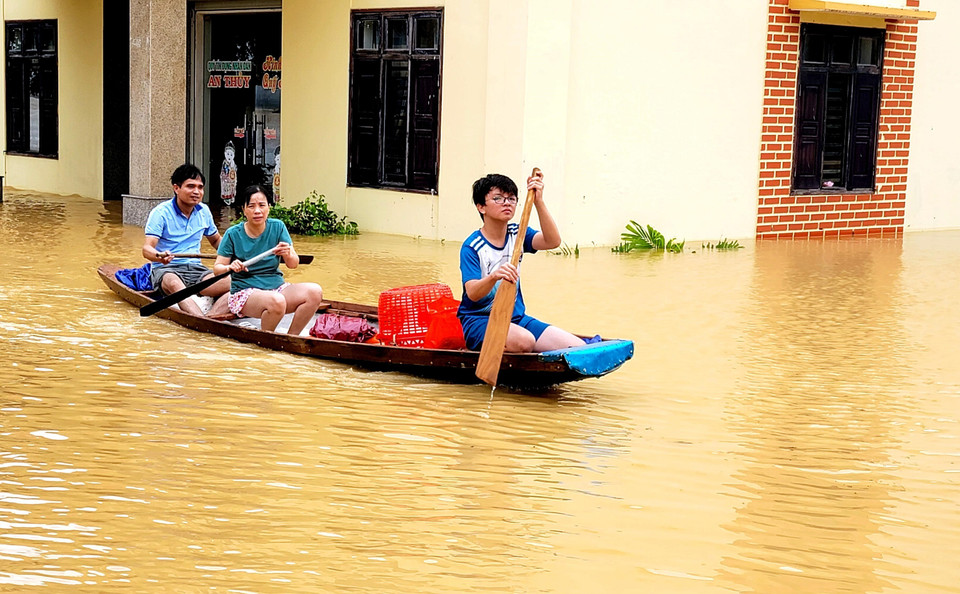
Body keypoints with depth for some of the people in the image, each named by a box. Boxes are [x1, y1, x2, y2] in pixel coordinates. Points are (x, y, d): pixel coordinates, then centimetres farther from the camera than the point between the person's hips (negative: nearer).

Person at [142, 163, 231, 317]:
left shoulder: (204, 211, 10)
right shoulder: (161, 212, -7)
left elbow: (216, 240, 27)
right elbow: (147, 248, -16)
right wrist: (159, 256, -40)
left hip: (196, 269, 5)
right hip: (165, 270, -5)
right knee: (174, 283, -42)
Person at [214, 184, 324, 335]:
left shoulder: (277, 227, 2)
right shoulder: (233, 234, -4)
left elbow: (294, 265, 1)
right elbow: (217, 268, -3)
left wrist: (288, 255, -23)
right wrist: (230, 267, -26)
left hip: (277, 287, 4)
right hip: (245, 292, -4)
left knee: (314, 291, -21)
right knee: (276, 301, -36)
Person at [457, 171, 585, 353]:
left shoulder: (517, 234, 6)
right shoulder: (472, 247, -12)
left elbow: (553, 241, -13)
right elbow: (472, 294, -25)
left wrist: (538, 202, -22)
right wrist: (494, 277, -46)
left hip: (516, 317, 6)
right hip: (479, 320, -6)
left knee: (578, 347, -10)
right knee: (524, 340, -38)